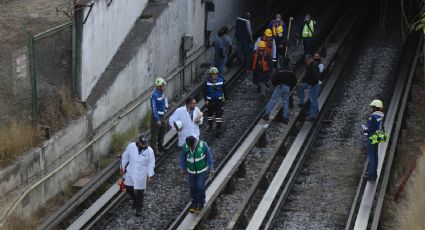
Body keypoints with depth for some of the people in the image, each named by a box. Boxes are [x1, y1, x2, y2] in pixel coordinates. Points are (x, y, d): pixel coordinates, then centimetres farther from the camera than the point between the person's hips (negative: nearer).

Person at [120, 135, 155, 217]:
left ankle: (138, 209, 18)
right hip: (130, 172, 3)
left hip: (141, 175, -3)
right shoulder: (131, 146, -12)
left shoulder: (149, 151, -16)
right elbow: (125, 156, 2)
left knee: (139, 192, 3)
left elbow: (151, 164, -9)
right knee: (129, 189, 16)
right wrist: (122, 167, 6)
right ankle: (135, 200, 45)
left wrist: (150, 176, -11)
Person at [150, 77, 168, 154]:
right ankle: (155, 150, 12)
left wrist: (166, 107, 9)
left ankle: (160, 146, 41)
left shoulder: (161, 92, 0)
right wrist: (157, 120, -23)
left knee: (163, 130, 23)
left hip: (162, 115, 10)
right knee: (155, 133, 3)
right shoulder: (154, 95, -26)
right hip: (156, 116, -10)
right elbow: (154, 108, -25)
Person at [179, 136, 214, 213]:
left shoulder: (203, 145, -24)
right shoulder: (185, 146, -19)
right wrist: (183, 168, 6)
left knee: (200, 187, -3)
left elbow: (209, 157, -13)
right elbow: (182, 158, -3)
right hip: (191, 171, 2)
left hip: (202, 170, -2)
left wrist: (211, 168, -9)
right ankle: (194, 203, 30)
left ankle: (201, 203, 20)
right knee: (193, 187, 10)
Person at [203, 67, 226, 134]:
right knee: (210, 113, 16)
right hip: (210, 100, 0)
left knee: (219, 114, -5)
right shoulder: (207, 82, -13)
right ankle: (210, 125, 37)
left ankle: (219, 128, -1)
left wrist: (224, 97, 17)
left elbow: (223, 89, 9)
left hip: (219, 100, 0)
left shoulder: (221, 80, -7)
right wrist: (206, 100, -12)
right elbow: (204, 91, -6)